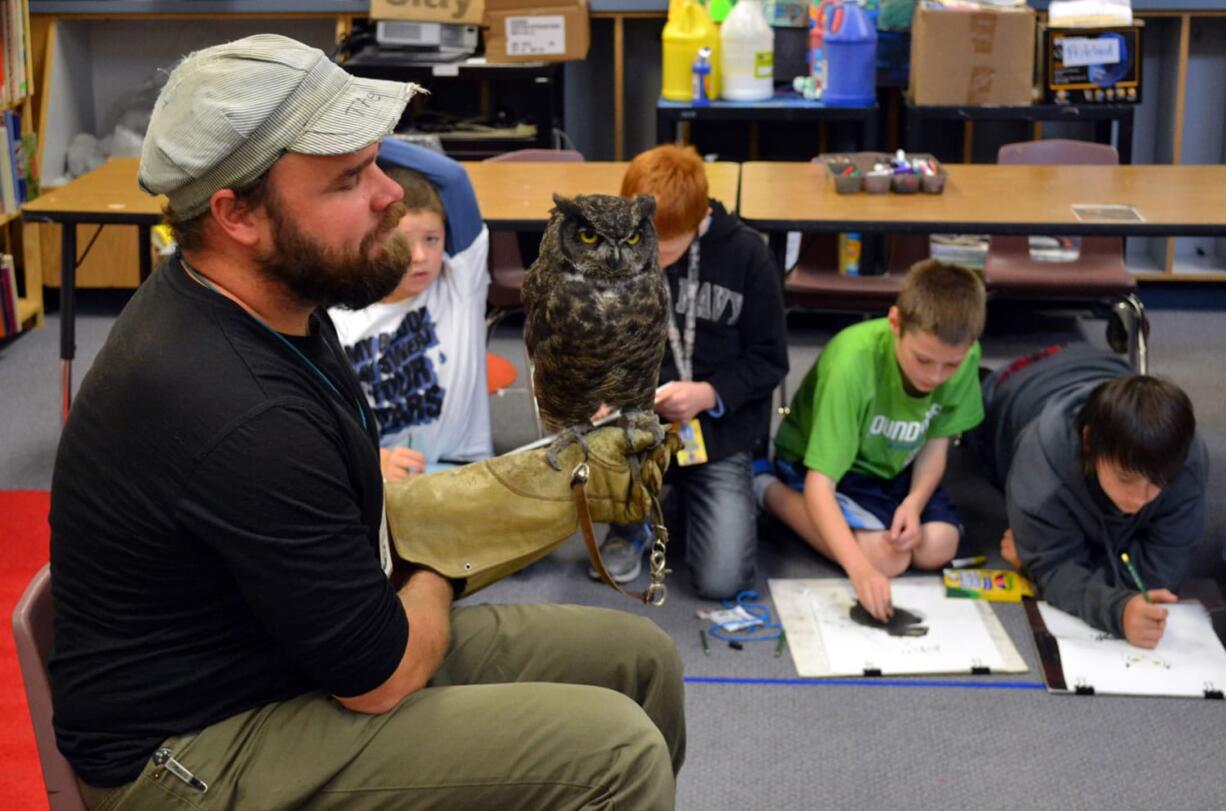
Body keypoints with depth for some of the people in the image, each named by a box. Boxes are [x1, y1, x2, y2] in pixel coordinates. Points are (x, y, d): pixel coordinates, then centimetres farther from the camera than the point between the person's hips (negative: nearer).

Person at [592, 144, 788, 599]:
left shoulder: (744, 254, -10)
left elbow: (769, 359, -3)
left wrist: (710, 394, -20)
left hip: (719, 431, -1)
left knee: (722, 580, -16)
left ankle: (679, 500, 21)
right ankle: (633, 520, 3)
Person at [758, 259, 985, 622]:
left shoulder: (964, 356, -21)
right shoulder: (852, 362, -37)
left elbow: (936, 442, -5)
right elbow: (819, 484, -38)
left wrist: (915, 500, -25)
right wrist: (859, 568, -50)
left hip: (894, 467, 6)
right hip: (823, 461, -5)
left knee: (938, 548, -16)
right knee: (888, 558, -23)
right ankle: (769, 491, -3)